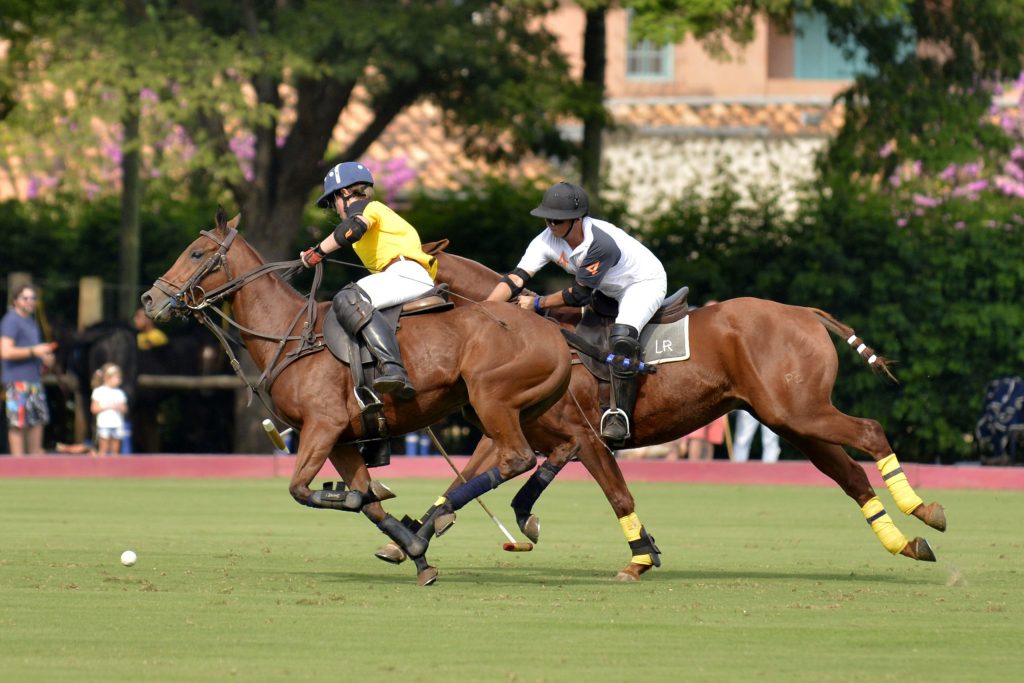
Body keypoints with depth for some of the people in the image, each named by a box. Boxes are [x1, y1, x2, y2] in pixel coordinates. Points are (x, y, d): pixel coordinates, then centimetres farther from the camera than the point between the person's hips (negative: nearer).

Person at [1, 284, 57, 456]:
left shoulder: (31, 321, 19)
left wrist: (45, 358, 13)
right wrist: (34, 351, -17)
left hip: (34, 379, 9)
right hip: (18, 381, -9)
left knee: (39, 419, 11)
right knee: (18, 423, -7)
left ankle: (36, 455, 19)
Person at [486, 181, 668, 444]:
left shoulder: (601, 243, -38)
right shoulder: (547, 241, -17)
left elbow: (580, 294, -30)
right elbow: (517, 278, -24)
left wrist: (537, 303, -23)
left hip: (646, 282, -9)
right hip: (610, 291, 9)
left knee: (622, 334, -32)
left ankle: (620, 416, -30)